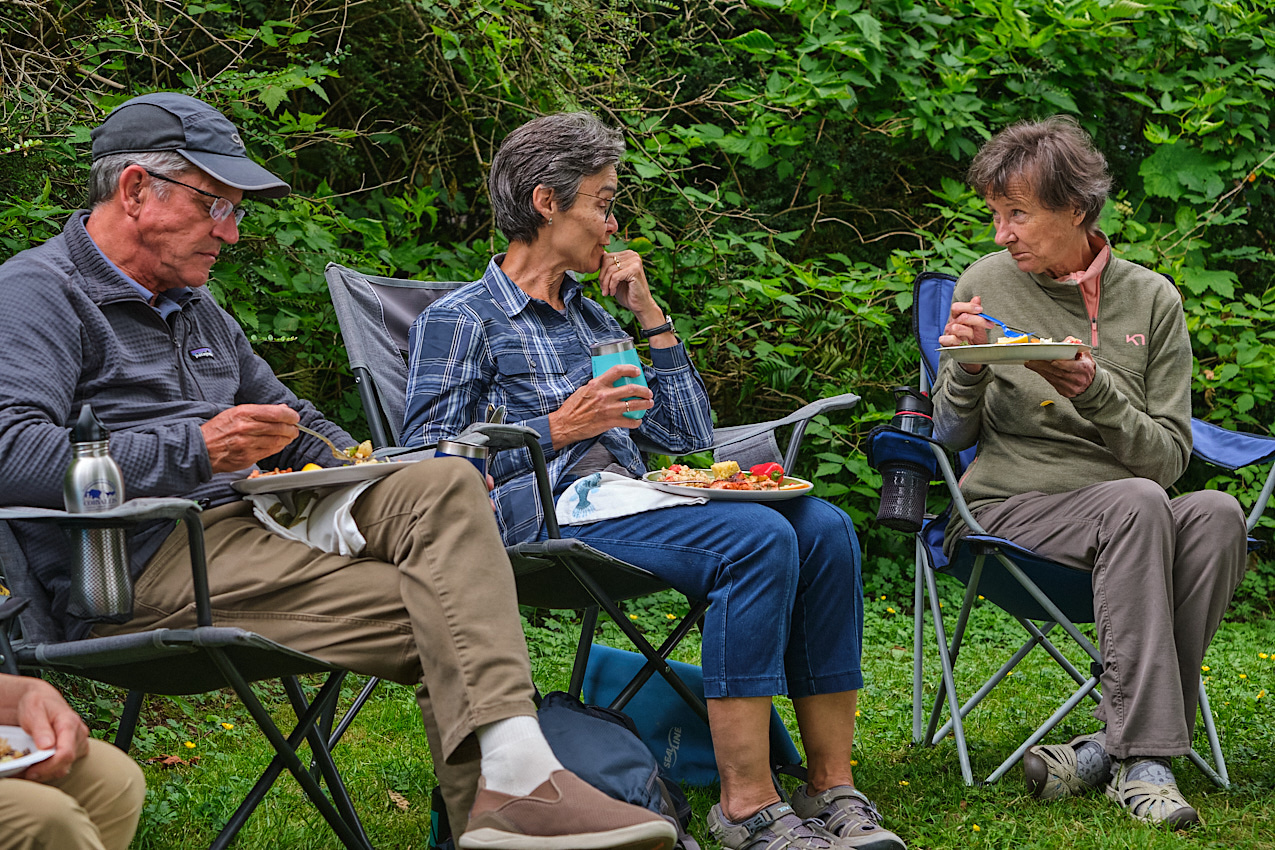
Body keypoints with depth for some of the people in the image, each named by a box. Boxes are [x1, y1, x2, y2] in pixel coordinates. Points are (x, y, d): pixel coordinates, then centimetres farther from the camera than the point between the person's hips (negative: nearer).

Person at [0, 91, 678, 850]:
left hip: (250, 521, 9)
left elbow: (292, 423, 36)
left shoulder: (197, 310, 28)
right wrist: (194, 450, -24)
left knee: (446, 484, -17)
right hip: (148, 565, -9)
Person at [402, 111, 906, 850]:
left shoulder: (593, 318, 27)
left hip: (630, 503, 7)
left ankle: (834, 787, -23)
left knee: (823, 526, -19)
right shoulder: (460, 320, 5)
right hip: (548, 520, -7)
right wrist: (559, 427, -11)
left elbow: (691, 436, 22)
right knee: (757, 537, -31)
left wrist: (651, 316, 16)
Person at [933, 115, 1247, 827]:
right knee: (1136, 502, -33)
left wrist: (1096, 393, -16)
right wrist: (966, 370, -12)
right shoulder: (987, 287, 4)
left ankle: (1114, 748, -28)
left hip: (1128, 522, 2)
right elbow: (951, 437, 8)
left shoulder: (1152, 299, 5)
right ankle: (1143, 755, -36)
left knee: (1216, 514, -31)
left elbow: (1170, 455, 1)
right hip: (1006, 512, -2)